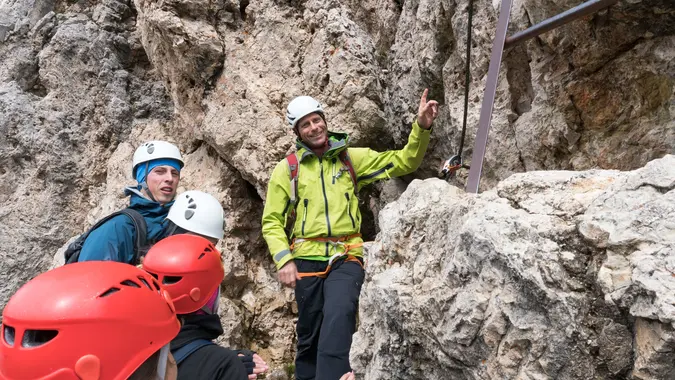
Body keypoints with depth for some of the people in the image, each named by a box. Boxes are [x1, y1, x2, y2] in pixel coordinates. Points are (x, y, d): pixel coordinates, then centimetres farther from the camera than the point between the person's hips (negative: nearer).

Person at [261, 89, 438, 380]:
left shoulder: (351, 158, 7)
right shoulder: (286, 169, 3)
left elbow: (404, 162, 5)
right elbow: (272, 222, 4)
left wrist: (421, 127, -10)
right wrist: (284, 260, -10)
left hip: (346, 258, 0)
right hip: (307, 259, 1)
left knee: (339, 318, -25)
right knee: (309, 336, 11)